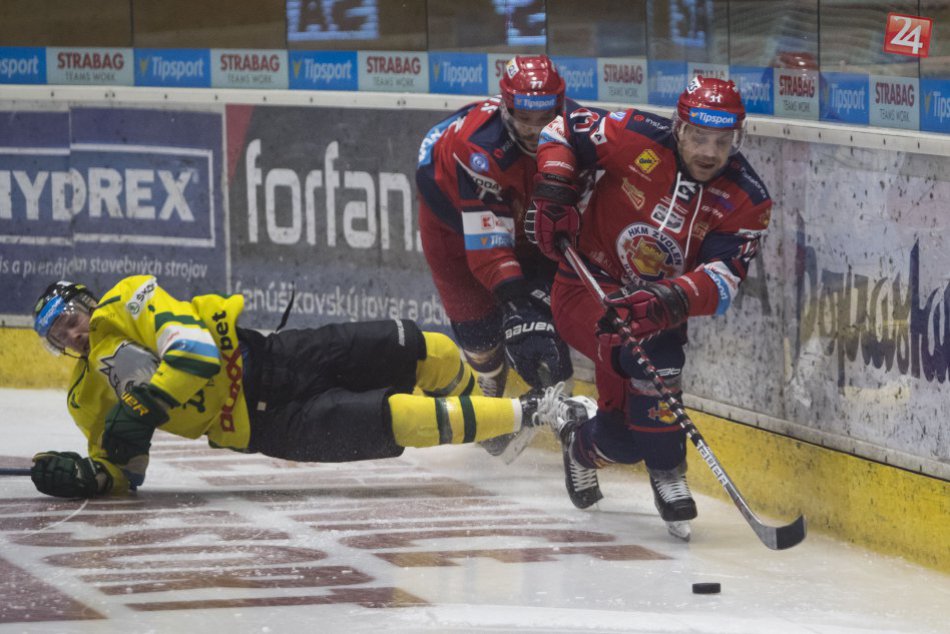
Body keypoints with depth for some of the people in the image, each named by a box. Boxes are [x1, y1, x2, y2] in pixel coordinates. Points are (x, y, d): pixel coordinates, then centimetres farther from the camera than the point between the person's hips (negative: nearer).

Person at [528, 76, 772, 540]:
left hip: (658, 302, 4)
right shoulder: (639, 140, -21)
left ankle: (585, 445, 43)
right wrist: (553, 194, -21)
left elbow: (722, 280, -25)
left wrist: (673, 300, -44)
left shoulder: (747, 202, -14)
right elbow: (562, 132, -6)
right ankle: (666, 472, -10)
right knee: (655, 357, -33)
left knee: (626, 438, 4)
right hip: (589, 285, -4)